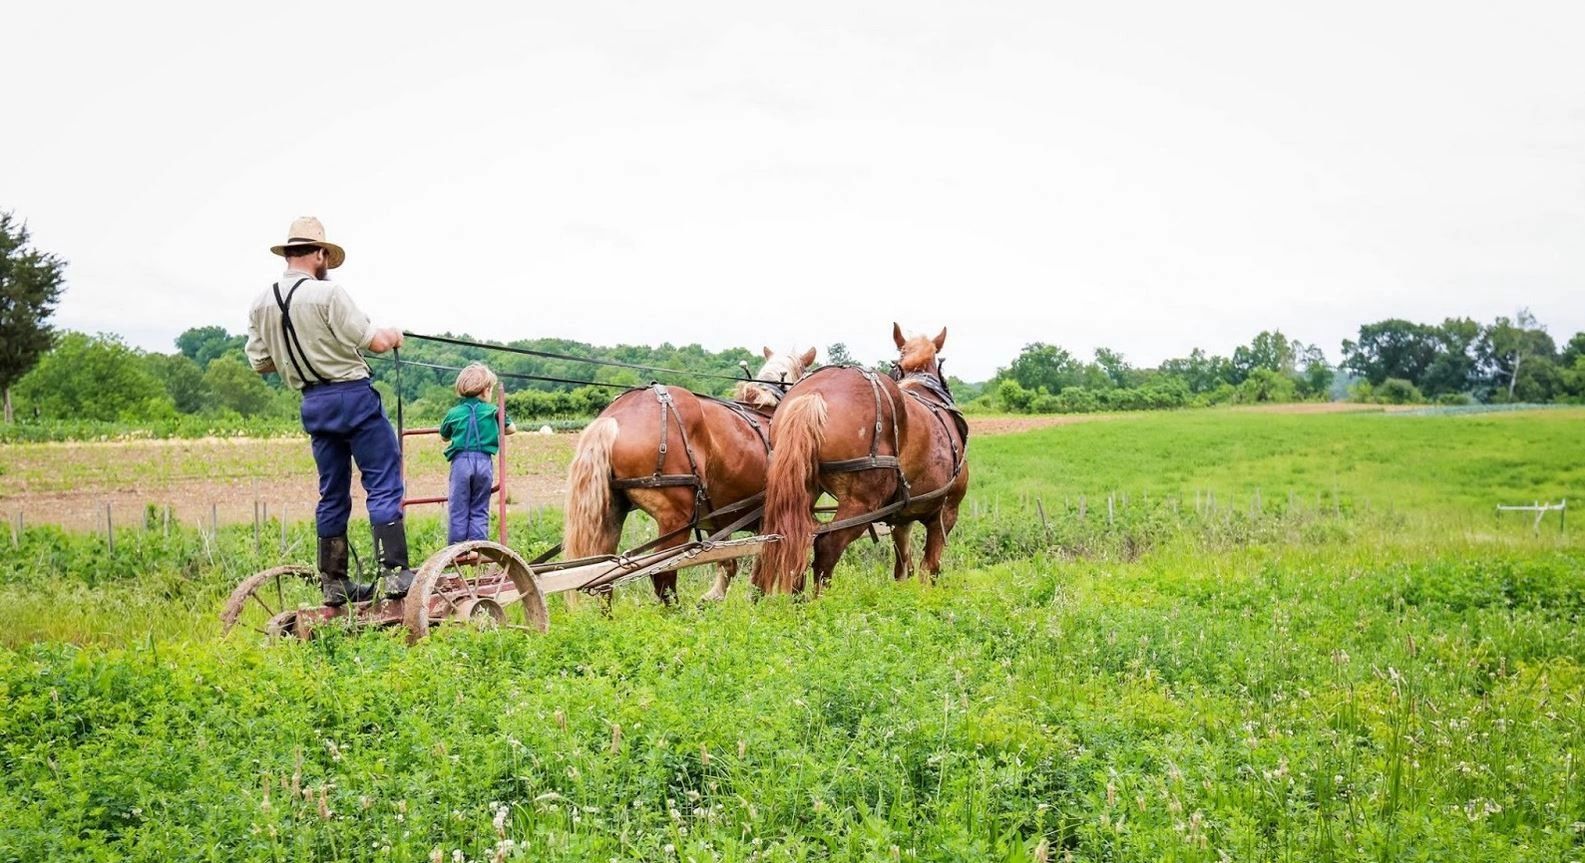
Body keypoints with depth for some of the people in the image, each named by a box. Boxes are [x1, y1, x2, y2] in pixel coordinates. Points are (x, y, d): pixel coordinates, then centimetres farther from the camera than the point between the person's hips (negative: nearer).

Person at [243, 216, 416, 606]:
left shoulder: (261, 303, 6)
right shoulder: (327, 293, -14)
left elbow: (260, 362, 11)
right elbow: (374, 343, -14)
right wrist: (391, 335, 8)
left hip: (314, 404, 7)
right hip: (354, 396, -7)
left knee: (332, 494, 14)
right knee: (384, 485, -4)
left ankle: (334, 584, 18)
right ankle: (396, 573, -9)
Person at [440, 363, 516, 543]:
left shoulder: (453, 413, 8)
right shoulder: (492, 411, 7)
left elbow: (444, 437, 24)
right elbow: (512, 429, 22)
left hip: (461, 462, 0)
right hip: (483, 462, 0)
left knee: (458, 511, 5)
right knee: (479, 511, 7)